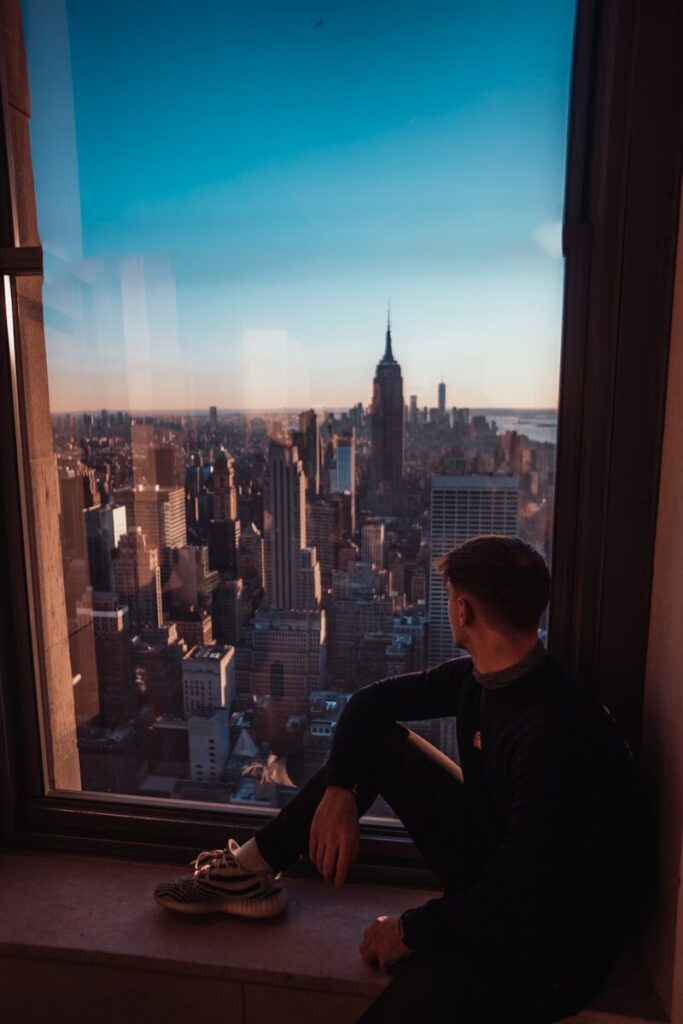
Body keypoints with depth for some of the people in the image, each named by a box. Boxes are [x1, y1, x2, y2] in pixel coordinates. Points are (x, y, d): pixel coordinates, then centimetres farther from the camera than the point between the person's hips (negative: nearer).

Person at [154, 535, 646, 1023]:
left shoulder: (556, 731, -32)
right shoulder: (481, 677, -7)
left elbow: (518, 899, -28)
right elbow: (372, 700, 4)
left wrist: (412, 929, -14)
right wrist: (338, 791, -10)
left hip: (555, 944, -7)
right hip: (490, 860, 7)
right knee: (377, 741, 1)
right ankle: (251, 869, 10)